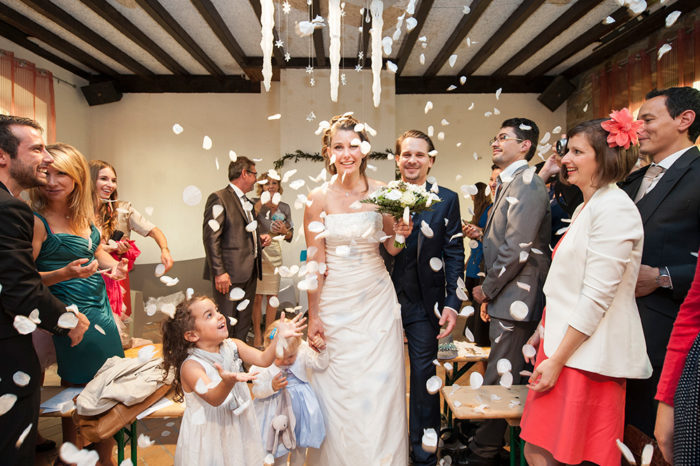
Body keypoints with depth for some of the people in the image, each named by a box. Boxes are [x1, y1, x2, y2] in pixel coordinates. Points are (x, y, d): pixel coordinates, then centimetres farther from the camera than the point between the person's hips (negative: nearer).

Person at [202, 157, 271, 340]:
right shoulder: (219, 199, -8)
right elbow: (211, 237, -15)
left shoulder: (246, 202, 19)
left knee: (244, 324, 13)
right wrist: (219, 272, -21)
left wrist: (259, 239, 8)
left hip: (249, 273, 9)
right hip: (230, 274, -9)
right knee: (226, 325, -4)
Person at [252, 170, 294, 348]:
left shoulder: (284, 207, 8)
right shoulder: (255, 203, -3)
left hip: (274, 253, 3)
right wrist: (262, 203, -23)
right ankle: (257, 334, 16)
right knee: (257, 295, 1)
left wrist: (284, 231, -8)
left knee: (273, 295, 8)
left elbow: (290, 235, 13)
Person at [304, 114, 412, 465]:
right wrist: (313, 315, -4)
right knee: (339, 386, 9)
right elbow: (315, 261, -5)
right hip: (335, 301, -1)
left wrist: (400, 235, -14)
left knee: (379, 384, 8)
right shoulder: (319, 198, -7)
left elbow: (392, 248, 8)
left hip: (377, 300, 2)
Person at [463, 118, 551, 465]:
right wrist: (489, 293, 12)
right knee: (503, 379, 18)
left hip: (515, 299, -9)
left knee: (498, 382, 2)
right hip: (503, 298, 9)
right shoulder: (508, 184, 17)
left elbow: (518, 249, -21)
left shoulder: (527, 183, -14)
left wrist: (487, 290, -9)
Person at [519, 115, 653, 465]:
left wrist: (557, 359, -17)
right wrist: (543, 331, 17)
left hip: (586, 355, -9)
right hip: (563, 343, 9)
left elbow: (597, 296, -19)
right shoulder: (586, 207, 16)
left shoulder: (614, 207, -14)